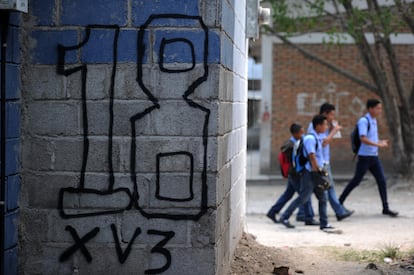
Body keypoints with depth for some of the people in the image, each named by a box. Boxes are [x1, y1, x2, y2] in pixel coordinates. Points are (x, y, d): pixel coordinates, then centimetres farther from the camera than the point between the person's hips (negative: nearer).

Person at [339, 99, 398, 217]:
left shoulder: (373, 121, 13)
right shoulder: (363, 121, -15)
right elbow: (363, 139, -26)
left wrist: (380, 142, 13)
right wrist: (378, 144, -27)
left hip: (374, 157, 8)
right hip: (365, 157, -8)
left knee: (382, 181, 3)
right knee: (356, 181, 0)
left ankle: (385, 208, 7)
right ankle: (340, 202, 13)